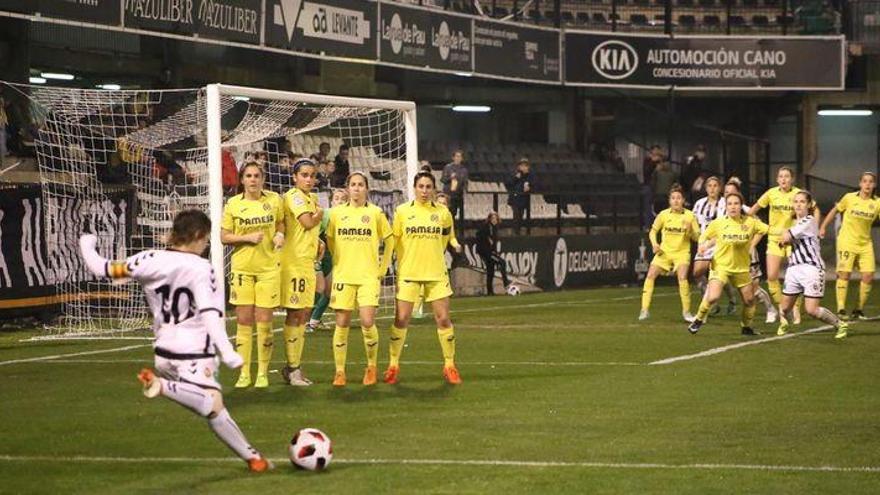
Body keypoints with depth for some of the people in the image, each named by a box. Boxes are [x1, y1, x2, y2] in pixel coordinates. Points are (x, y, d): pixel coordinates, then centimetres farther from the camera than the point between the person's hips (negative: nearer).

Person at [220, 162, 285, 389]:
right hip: (242, 267, 0)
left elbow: (280, 222, 18)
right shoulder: (233, 204, 0)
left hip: (268, 267, 0)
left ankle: (263, 373, 10)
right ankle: (244, 374, 7)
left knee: (264, 322, 0)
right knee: (243, 321, 0)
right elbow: (224, 236, 2)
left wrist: (280, 234, -4)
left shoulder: (274, 200, 2)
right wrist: (247, 237, -13)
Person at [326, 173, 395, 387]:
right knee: (342, 324, 0)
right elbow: (330, 240, 18)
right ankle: (340, 372, 9)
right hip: (343, 276, 2)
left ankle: (372, 366, 8)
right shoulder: (336, 212, 5)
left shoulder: (376, 213, 2)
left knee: (367, 322, -13)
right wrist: (338, 263, 12)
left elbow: (389, 241, 11)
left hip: (369, 276, -2)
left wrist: (382, 268, 7)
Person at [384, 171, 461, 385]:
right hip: (408, 273, -1)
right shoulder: (402, 211, -2)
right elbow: (394, 240, 6)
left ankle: (449, 365, 10)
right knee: (401, 319, -2)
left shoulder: (443, 212, 2)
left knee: (443, 318, -1)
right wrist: (407, 260, 6)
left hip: (436, 273, 1)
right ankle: (393, 365, 10)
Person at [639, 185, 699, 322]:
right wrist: (654, 244, -9)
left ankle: (686, 312, -8)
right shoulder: (664, 214, -3)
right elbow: (653, 231, 9)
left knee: (682, 277, -23)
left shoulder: (689, 216, -5)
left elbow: (697, 237, -2)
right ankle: (645, 310, -5)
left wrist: (690, 229, -22)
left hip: (682, 252, -2)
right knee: (650, 275, -12)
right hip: (664, 251, 2)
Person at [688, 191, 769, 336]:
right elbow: (704, 236, 5)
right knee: (712, 297, -23)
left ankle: (746, 326, 34)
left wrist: (752, 245, 4)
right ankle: (698, 320, 1)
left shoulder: (750, 222, -5)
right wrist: (703, 245, -17)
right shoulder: (718, 223, -9)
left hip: (741, 267, 3)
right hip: (721, 265, -3)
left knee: (749, 300, 9)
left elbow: (763, 229, 13)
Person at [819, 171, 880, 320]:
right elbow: (834, 211, 7)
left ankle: (859, 309, 10)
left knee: (868, 276, -5)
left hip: (865, 244, 2)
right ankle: (841, 309, -5)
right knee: (844, 274, -9)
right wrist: (823, 227, 6)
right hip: (847, 241, -2)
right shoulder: (849, 198, -6)